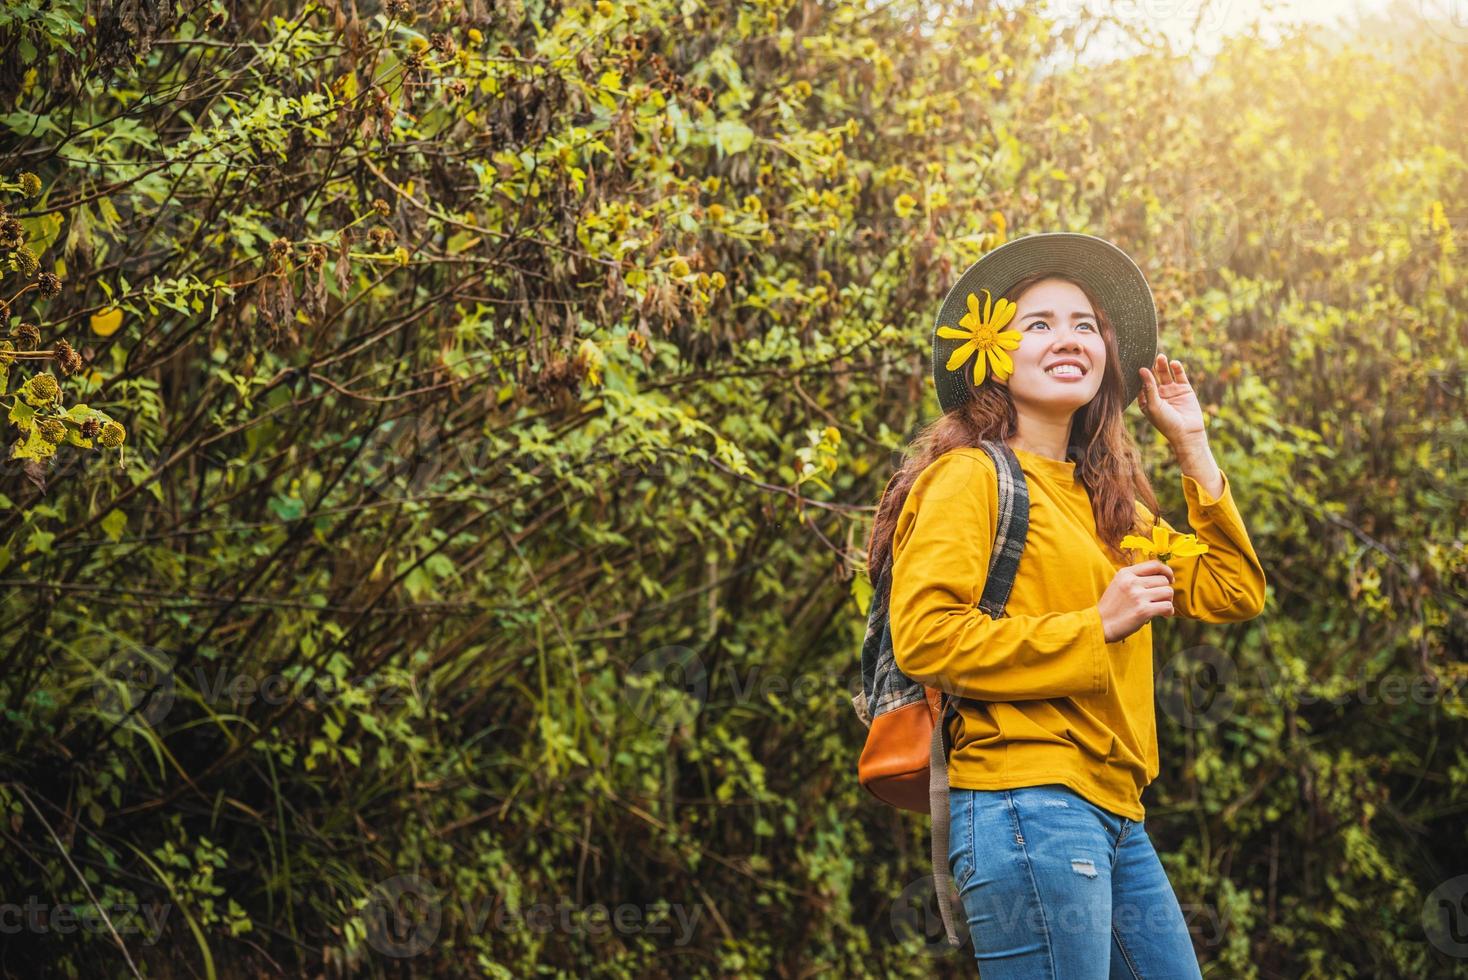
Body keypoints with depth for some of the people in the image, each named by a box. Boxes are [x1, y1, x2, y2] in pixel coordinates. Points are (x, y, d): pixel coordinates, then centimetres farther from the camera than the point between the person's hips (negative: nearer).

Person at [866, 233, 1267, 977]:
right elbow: (924, 636, -15)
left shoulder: (1103, 498, 21)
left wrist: (1191, 444, 18)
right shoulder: (971, 475, -4)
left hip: (1115, 818, 9)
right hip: (1029, 803, -9)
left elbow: (1233, 593, 21)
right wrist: (1095, 628, -13)